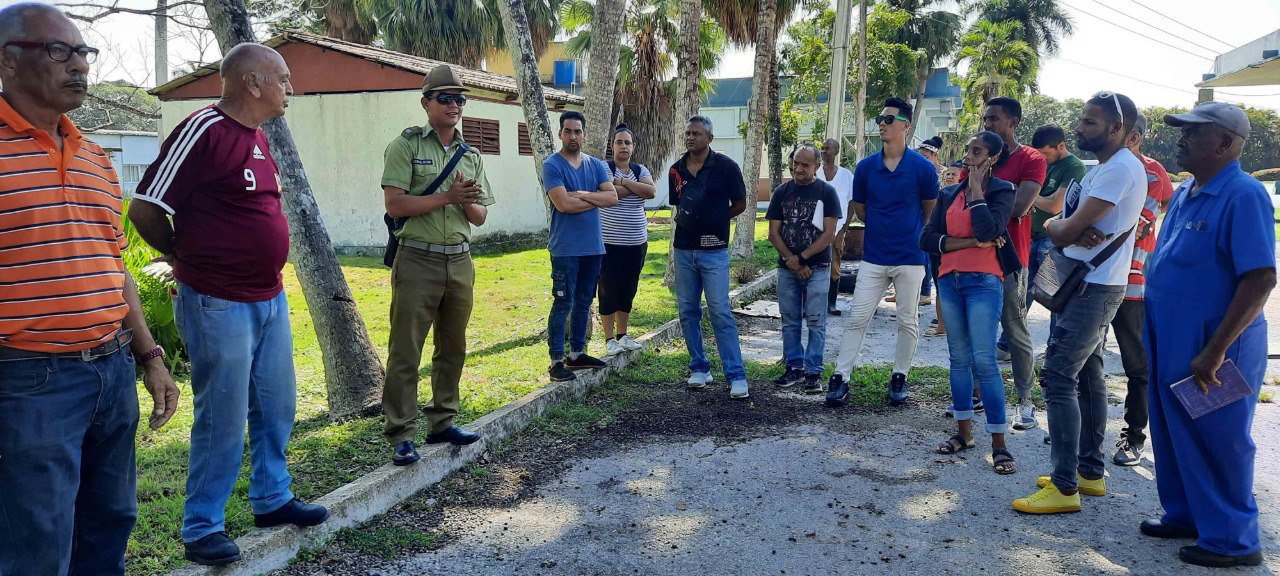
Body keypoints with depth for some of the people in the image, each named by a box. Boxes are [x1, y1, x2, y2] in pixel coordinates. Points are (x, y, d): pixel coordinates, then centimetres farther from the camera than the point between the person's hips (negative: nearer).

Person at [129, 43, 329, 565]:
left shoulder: (258, 138, 12)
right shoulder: (204, 131, -15)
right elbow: (144, 209, -14)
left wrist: (266, 267, 14)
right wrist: (188, 259, 0)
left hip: (270, 298, 8)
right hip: (219, 305, -8)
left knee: (276, 407, 16)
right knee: (223, 420, 1)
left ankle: (271, 499, 32)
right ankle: (202, 528, 16)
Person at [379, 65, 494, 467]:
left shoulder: (471, 155, 14)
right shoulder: (406, 145, -2)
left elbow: (480, 217, 13)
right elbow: (395, 205, -13)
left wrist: (468, 202, -9)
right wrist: (447, 197, -15)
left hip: (460, 261, 6)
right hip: (418, 260, -6)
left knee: (453, 348, 12)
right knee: (406, 351, -4)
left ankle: (442, 423, 24)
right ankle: (401, 436, 3)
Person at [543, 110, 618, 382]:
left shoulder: (596, 165, 11)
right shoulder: (552, 165, -6)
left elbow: (613, 198, -2)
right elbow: (563, 204, -19)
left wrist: (582, 194, -14)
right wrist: (596, 199, -7)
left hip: (593, 246, 6)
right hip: (566, 247, -6)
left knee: (584, 301, 13)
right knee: (563, 303, -6)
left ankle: (577, 353, 24)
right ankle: (557, 360, 0)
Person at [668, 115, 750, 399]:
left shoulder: (725, 166, -5)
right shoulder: (677, 169, 8)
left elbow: (740, 204, 1)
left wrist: (714, 219, -1)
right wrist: (688, 221, 4)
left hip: (713, 250, -5)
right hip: (683, 250, 5)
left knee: (720, 313, -8)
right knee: (688, 311, 9)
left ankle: (736, 377, -5)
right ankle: (699, 369, 21)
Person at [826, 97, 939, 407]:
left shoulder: (923, 168, -6)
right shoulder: (866, 167, 1)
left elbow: (930, 212, 7)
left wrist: (914, 237, 12)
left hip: (910, 258, -1)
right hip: (873, 256, 2)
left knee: (908, 322, 9)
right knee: (858, 319, 0)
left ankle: (899, 378, 22)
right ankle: (840, 378, 4)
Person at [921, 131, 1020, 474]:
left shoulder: (1001, 191, 0)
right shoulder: (949, 195, 13)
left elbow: (987, 230, -19)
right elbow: (927, 238, 2)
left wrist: (976, 186, -10)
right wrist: (972, 242, -10)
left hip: (984, 282, -5)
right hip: (949, 281, 5)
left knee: (984, 361, -10)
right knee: (959, 358, 9)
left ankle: (999, 444, -4)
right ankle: (964, 433, 19)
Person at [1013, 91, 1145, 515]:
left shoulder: (1120, 169, -17)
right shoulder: (1103, 169, 17)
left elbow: (1066, 230, -22)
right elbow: (1058, 223, 10)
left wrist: (1060, 227, 0)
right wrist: (1067, 229, -12)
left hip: (1094, 288, -11)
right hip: (1090, 285, 11)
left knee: (1058, 378, -12)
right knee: (1089, 376, 14)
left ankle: (1064, 487, -9)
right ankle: (1091, 472, 24)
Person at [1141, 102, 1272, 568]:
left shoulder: (1243, 195, -18)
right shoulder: (1184, 194, 10)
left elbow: (1261, 280, -24)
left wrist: (1215, 351, -25)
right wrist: (1156, 338, 16)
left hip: (1214, 350, -8)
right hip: (1170, 344, 9)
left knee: (1218, 442, 4)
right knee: (1174, 433, 18)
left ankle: (1232, 540, 20)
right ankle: (1184, 515, 35)